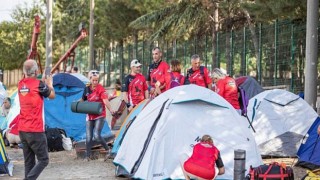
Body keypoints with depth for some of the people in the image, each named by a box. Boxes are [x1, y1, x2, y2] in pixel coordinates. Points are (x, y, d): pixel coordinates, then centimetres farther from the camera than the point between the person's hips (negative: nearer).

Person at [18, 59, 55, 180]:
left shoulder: (20, 84, 5)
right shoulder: (38, 84, -12)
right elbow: (52, 96, 5)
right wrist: (49, 84, 21)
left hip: (22, 130, 7)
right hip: (35, 131, -6)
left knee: (29, 162, 10)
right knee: (43, 160, 1)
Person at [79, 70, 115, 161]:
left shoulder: (101, 89, -14)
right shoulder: (87, 89, 4)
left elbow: (105, 100, -29)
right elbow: (83, 99, 22)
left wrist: (110, 109, -45)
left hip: (99, 116, -5)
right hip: (90, 116, 5)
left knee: (96, 135, -16)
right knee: (88, 136, 3)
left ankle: (108, 150, 5)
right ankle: (88, 155, 15)